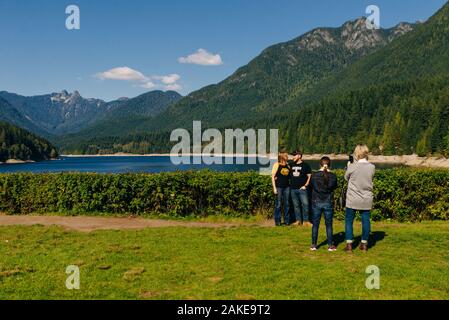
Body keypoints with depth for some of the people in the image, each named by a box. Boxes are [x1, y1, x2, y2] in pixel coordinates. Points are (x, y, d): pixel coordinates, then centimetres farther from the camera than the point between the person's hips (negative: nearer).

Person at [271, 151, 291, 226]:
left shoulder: (288, 165, 11)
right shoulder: (277, 165, -3)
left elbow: (290, 175, 19)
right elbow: (272, 177, -4)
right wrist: (274, 188, -10)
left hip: (287, 187, 5)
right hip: (279, 187, -5)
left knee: (286, 204, 9)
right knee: (278, 204, 0)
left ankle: (286, 220, 18)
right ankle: (277, 221, 8)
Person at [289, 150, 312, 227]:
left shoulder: (305, 165, 1)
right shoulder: (291, 165, 11)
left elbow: (309, 176, 1)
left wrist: (305, 185, -8)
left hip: (302, 189, -4)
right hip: (293, 189, 4)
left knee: (305, 204, -7)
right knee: (296, 205, 8)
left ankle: (305, 220, 3)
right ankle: (298, 220, 16)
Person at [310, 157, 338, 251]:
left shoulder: (314, 175, -10)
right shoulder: (333, 176, -9)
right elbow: (335, 186, 6)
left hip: (316, 202, 0)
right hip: (328, 203, 0)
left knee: (315, 224, 10)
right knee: (329, 225, 10)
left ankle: (313, 245, 15)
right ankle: (330, 245, 15)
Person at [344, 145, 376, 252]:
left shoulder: (352, 167, -13)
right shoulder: (372, 167, -5)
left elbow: (346, 177, 4)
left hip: (352, 200, -2)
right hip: (366, 200, 3)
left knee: (349, 220, 8)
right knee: (365, 221, 11)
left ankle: (349, 244, 9)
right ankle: (364, 244, 19)